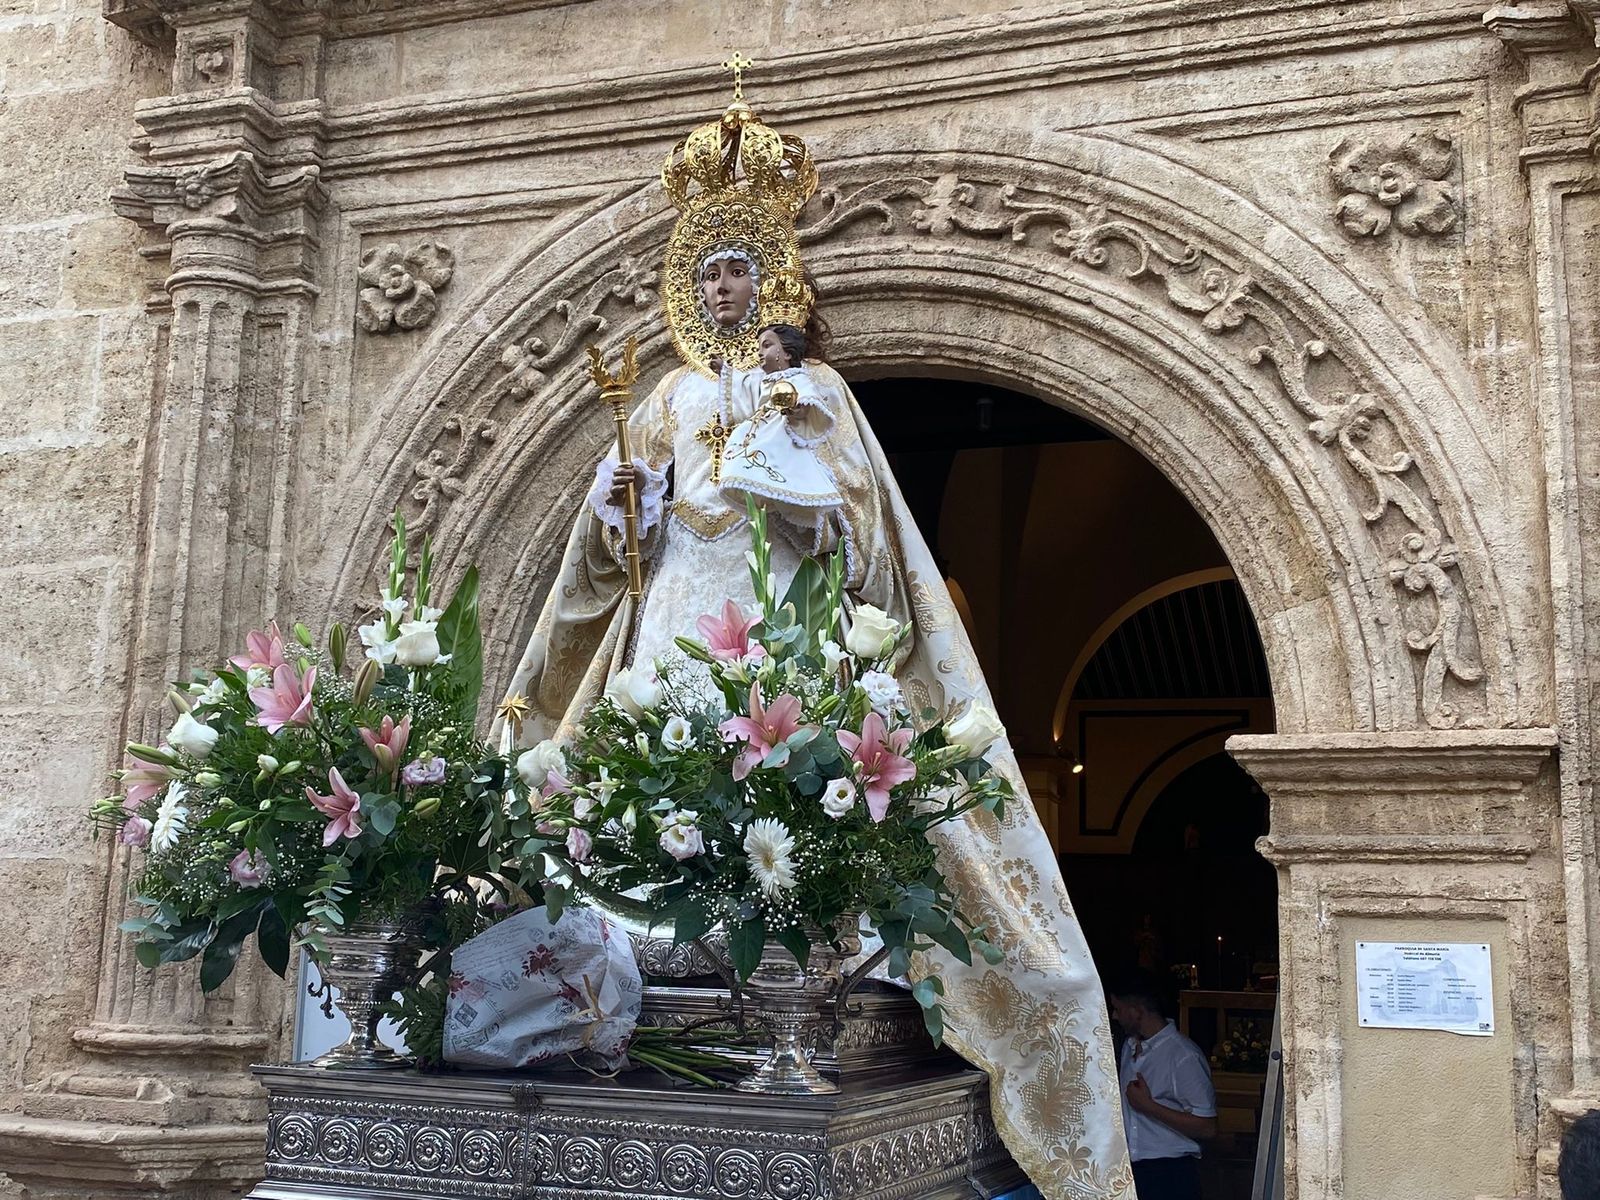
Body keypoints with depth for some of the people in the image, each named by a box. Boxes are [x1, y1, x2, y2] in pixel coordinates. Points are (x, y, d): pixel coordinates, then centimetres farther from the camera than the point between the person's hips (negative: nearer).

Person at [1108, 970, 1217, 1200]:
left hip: (1170, 1174, -7)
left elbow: (1207, 1127, -19)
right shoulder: (1130, 1046, 9)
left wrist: (1148, 1106, -22)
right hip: (1130, 1168, 7)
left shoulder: (1183, 1057, -17)